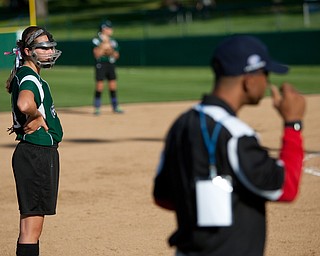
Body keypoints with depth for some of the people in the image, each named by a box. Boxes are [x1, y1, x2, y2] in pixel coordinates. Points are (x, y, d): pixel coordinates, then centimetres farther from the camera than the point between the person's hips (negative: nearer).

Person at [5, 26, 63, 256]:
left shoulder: (25, 75, 14)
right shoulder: (29, 77, -16)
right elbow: (24, 104, -39)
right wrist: (37, 118, -19)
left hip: (43, 153, 10)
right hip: (37, 155, -10)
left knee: (31, 218, 18)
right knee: (32, 222, -9)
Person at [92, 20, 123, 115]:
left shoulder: (113, 41, 12)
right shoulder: (97, 40, -5)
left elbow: (116, 55, 13)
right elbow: (97, 54, -14)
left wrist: (111, 52, -7)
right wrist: (104, 46, -21)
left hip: (111, 64, 6)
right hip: (101, 64, -6)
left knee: (113, 86, 6)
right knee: (99, 86, -6)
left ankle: (115, 107, 14)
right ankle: (97, 108, 0)